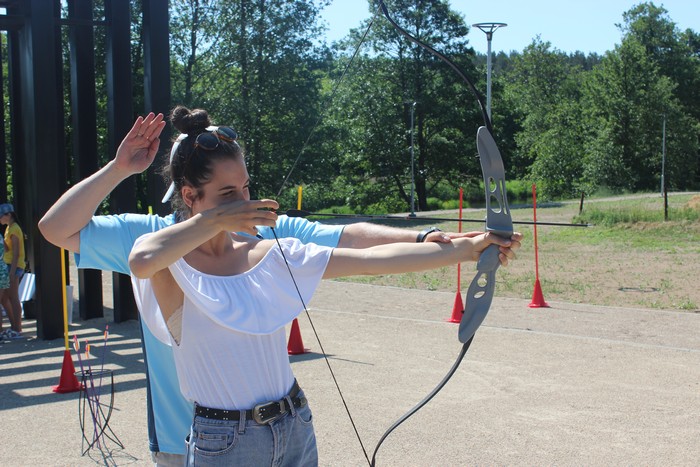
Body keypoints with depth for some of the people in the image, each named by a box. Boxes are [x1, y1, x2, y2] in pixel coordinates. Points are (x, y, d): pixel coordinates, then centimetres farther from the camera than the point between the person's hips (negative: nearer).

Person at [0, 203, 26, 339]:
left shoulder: (14, 229, -13)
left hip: (14, 267, -10)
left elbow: (16, 253, -18)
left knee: (13, 298, -6)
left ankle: (17, 331, -2)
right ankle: (14, 327, 19)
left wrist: (12, 272, -22)